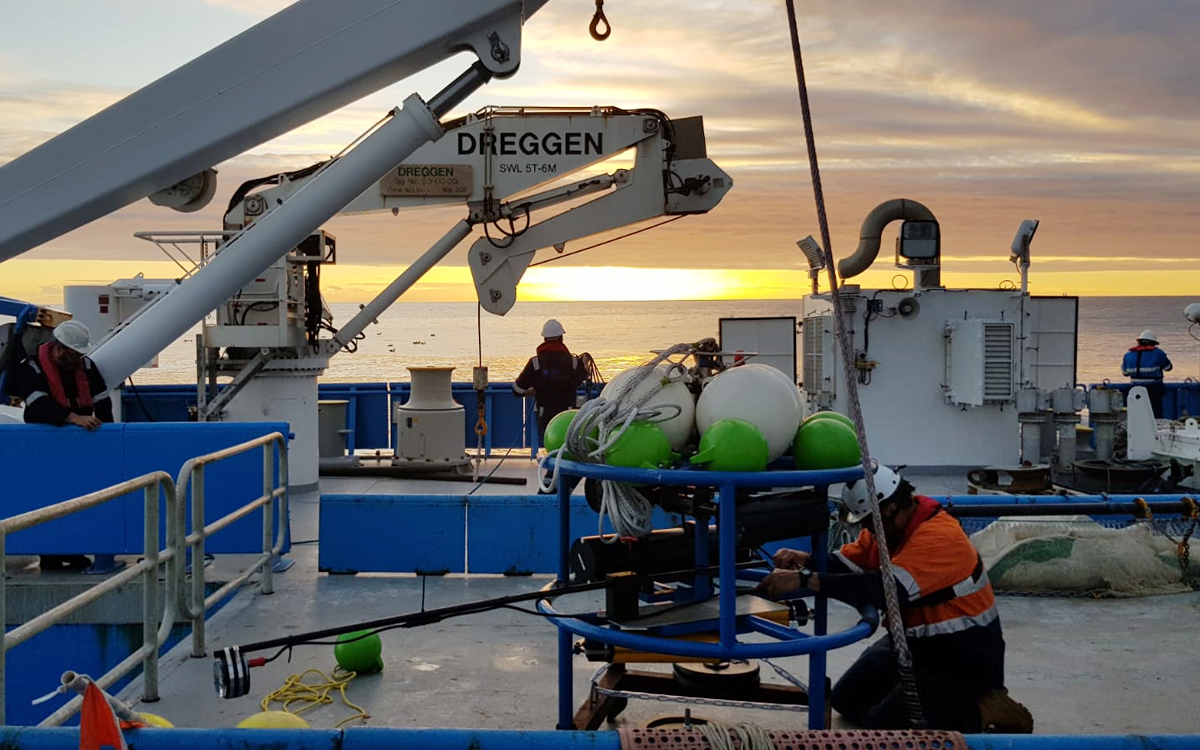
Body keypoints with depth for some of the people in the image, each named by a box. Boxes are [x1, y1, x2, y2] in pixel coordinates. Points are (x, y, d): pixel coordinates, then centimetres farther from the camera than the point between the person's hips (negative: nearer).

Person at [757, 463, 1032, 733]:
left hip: (963, 658, -9)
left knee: (883, 724, -16)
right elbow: (845, 563, -4)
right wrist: (806, 560, -26)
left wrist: (804, 579, -44)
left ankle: (983, 711, -1)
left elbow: (886, 589, -41)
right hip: (914, 641, 9)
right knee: (846, 700, 11)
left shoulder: (939, 537, -30)